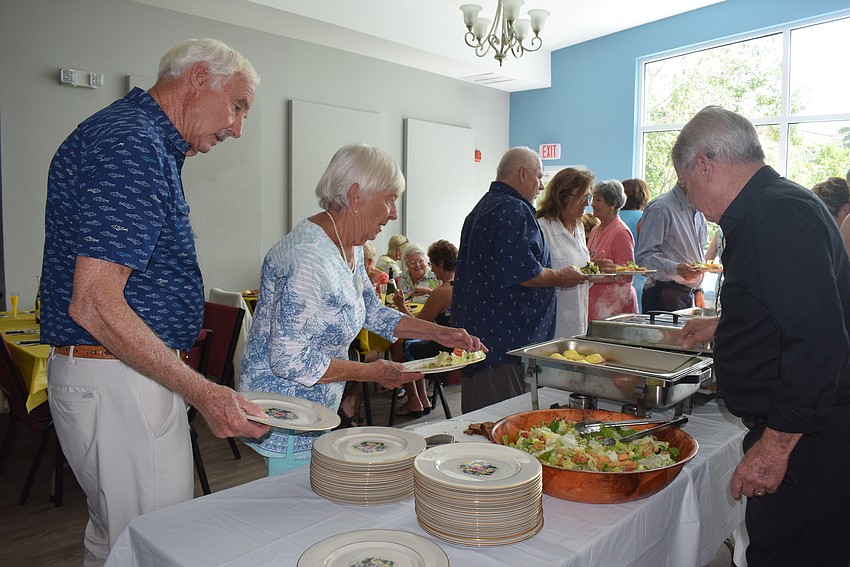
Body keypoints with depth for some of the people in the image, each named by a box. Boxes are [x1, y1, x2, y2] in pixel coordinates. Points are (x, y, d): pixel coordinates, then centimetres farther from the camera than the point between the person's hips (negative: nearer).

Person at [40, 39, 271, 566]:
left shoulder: (138, 139, 16)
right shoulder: (133, 147, -18)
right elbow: (94, 305, -25)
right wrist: (202, 391, -25)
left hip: (125, 378, 11)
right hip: (118, 384, -11)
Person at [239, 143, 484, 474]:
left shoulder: (350, 249, 4)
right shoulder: (309, 256, -27)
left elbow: (372, 312, 18)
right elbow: (288, 358, -28)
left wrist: (438, 333, 10)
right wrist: (372, 372, -20)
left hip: (317, 414, 9)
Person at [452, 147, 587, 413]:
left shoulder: (484, 207, 20)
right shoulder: (513, 211, -14)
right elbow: (521, 273, -22)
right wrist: (562, 277, -6)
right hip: (506, 339, -11)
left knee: (479, 419, 16)